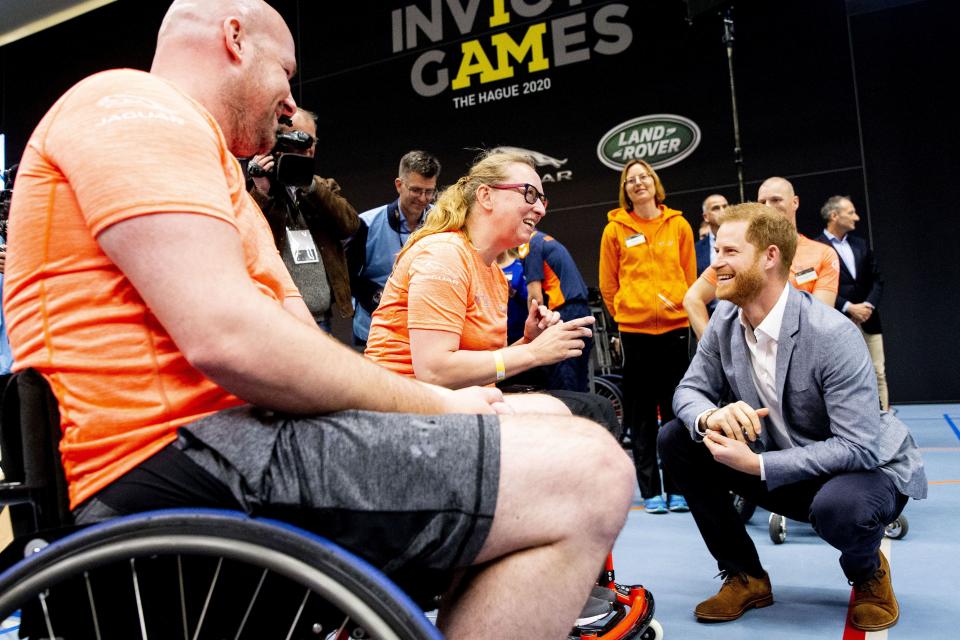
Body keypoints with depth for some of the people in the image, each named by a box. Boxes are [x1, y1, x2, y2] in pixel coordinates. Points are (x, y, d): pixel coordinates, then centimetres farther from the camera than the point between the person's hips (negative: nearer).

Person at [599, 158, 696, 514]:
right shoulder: (615, 229, 3)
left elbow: (690, 275, 12)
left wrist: (679, 306, 7)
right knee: (641, 412, 3)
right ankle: (651, 491, 11)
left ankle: (677, 488, 13)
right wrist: (624, 312, 7)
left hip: (674, 325, 1)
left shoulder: (678, 226, 7)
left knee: (675, 408, 4)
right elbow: (608, 284, 8)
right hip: (634, 329, -1)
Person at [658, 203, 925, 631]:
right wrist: (709, 418, -30)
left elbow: (859, 446, -29)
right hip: (782, 467, 6)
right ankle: (744, 577, 4)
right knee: (675, 440, -12)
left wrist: (756, 464, -32)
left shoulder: (832, 335, -28)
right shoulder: (725, 320, -8)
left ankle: (869, 572, 2)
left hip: (867, 469, -5)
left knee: (838, 505, -40)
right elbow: (690, 389, -4)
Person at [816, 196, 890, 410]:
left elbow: (877, 279, 13)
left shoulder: (860, 244, 13)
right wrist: (849, 308, -15)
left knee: (878, 373, 9)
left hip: (868, 320, 6)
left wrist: (868, 305, -4)